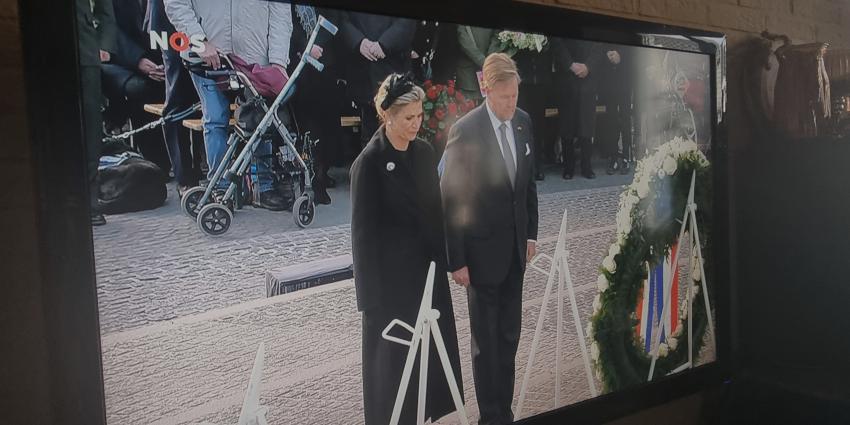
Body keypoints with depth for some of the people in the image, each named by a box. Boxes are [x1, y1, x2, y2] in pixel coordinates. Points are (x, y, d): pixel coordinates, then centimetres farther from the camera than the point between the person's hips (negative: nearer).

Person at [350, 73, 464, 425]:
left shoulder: (424, 152, 4)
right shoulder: (369, 162, -13)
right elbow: (363, 230, -12)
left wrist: (444, 257, 8)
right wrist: (374, 290, -13)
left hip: (428, 266, 6)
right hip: (392, 275, -6)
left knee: (430, 345, 14)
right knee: (394, 351, 7)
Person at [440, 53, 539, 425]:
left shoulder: (524, 121, 1)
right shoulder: (464, 131, -16)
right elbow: (450, 199, -13)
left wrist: (531, 233, 13)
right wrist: (456, 260, -12)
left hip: (516, 247, 6)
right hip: (482, 249, -5)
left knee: (509, 337, 15)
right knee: (486, 341, 7)